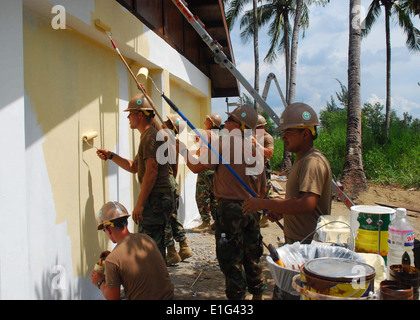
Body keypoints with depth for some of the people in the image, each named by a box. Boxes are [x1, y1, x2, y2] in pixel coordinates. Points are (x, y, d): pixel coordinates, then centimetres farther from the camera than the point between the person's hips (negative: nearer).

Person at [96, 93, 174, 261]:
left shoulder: (150, 136, -13)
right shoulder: (147, 135, 21)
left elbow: (151, 170, -21)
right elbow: (134, 167, 25)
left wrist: (139, 203, -21)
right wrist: (111, 156, 15)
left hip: (155, 200, -11)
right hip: (160, 198, 11)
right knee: (155, 246, 17)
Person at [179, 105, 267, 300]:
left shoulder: (224, 144, -11)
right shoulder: (255, 150, 9)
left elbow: (197, 167, -9)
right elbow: (262, 188, 13)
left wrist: (183, 150, 5)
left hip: (230, 210, -7)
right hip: (252, 210, 7)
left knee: (231, 261, 3)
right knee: (251, 258, 19)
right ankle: (257, 294, 32)